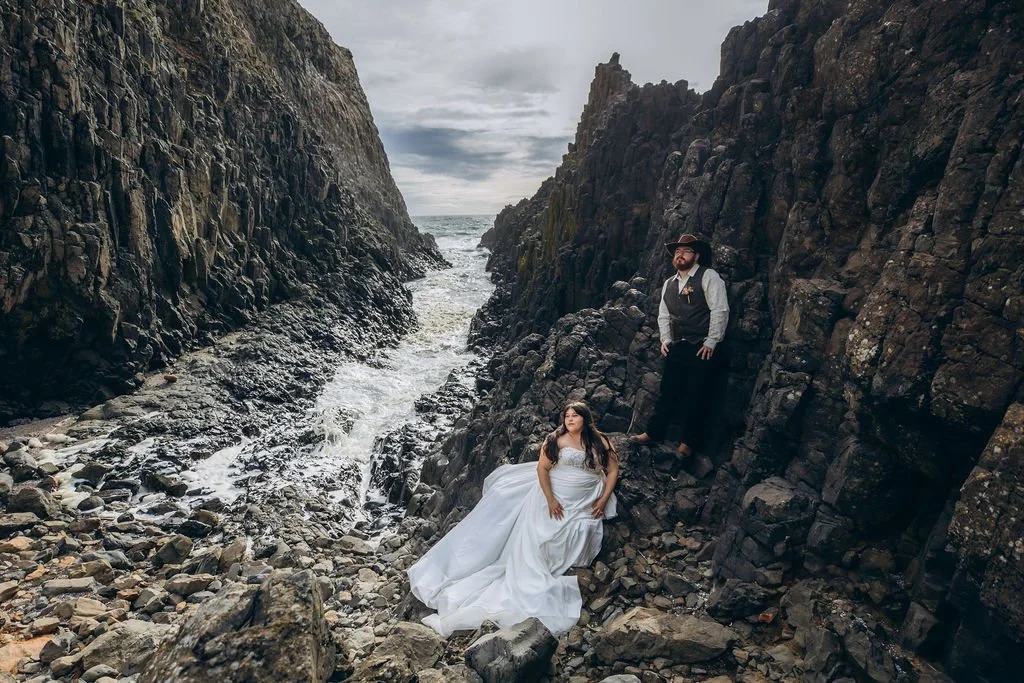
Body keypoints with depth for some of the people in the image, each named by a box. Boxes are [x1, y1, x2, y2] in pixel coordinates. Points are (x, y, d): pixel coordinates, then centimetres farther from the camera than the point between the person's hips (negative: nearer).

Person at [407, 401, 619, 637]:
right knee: (533, 540, -7)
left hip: (584, 505, 0)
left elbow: (613, 470, 6)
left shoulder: (600, 442, 1)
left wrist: (603, 500, -2)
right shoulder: (557, 440, -3)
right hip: (553, 497, 0)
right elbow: (541, 468, -5)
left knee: (569, 546, -9)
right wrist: (550, 499, -14)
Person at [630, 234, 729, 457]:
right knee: (668, 391, 8)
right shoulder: (669, 284, 15)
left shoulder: (708, 276, -5)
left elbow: (720, 310, -10)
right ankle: (653, 432, 16)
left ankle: (687, 441, 11)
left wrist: (711, 342, -14)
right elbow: (663, 316, 19)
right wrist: (665, 340, 5)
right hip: (676, 347, 5)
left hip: (701, 348, -5)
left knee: (694, 394, 0)